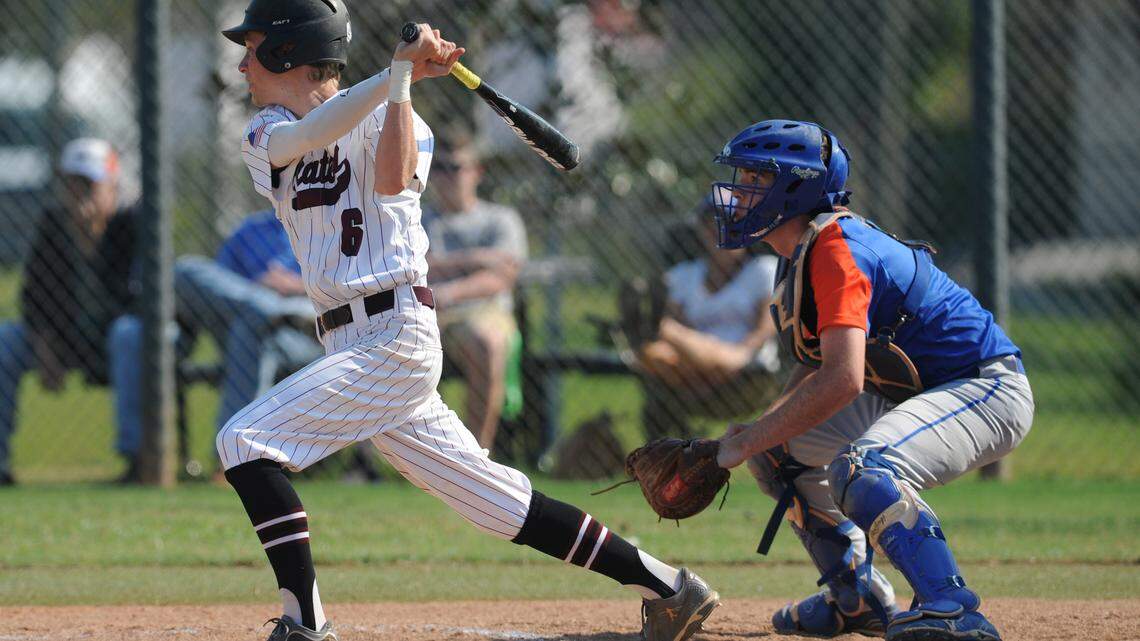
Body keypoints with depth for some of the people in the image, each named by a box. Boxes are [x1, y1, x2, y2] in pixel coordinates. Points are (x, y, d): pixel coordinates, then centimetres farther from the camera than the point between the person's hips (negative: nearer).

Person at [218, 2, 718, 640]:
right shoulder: (267, 135, 14)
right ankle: (664, 583, 9)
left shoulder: (382, 118, -4)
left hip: (393, 336, -7)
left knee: (246, 441, -15)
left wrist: (401, 79, -25)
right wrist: (394, 71, -21)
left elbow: (393, 178, -26)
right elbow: (306, 135, -10)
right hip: (359, 344, 7)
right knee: (495, 496, 6)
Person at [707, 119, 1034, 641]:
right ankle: (856, 598, 22)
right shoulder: (802, 252, 9)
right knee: (777, 448, 15)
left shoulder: (834, 249, -23)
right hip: (915, 396, 11)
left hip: (986, 389, -11)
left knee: (863, 470, -35)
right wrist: (758, 435, 2)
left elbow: (843, 379, -32)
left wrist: (749, 440, -24)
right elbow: (817, 362, 18)